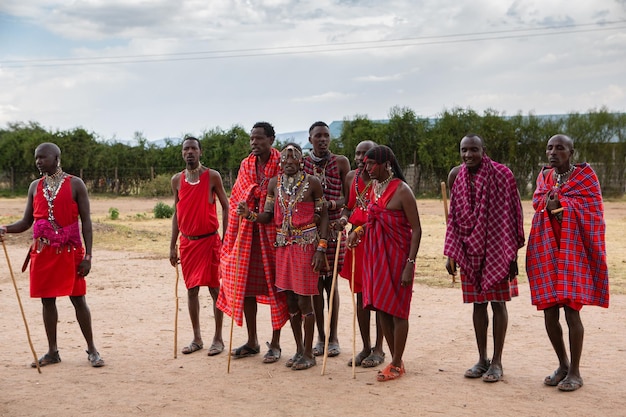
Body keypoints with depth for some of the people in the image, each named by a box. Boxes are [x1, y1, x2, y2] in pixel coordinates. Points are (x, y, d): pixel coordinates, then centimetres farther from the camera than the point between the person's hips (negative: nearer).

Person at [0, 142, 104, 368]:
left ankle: (92, 350, 12)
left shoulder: (75, 184, -2)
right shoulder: (35, 186, 10)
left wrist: (87, 256, -11)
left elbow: (86, 221, -4)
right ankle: (52, 352, 20)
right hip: (42, 253, 4)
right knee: (47, 300, 8)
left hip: (70, 252, -4)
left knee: (78, 299, 1)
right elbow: (26, 222, 11)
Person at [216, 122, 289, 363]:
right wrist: (231, 238, 9)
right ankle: (252, 342, 22)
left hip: (274, 231, -6)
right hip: (247, 230, 6)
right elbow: (236, 200, 14)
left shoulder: (282, 165, -5)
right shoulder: (246, 166, 12)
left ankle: (275, 344, 13)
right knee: (245, 285, 8)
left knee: (276, 287, 1)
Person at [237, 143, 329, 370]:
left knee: (304, 300, -2)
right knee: (291, 300, 10)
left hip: (306, 245, -4)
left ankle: (308, 353, 10)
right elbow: (268, 216, 7)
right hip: (283, 246, 5)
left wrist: (321, 248, -9)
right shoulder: (274, 183, 8)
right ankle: (299, 350, 24)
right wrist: (249, 214, -14)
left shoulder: (312, 183, -3)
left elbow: (323, 216, -2)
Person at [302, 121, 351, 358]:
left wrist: (331, 204, -19)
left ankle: (333, 338, 13)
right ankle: (320, 337, 17)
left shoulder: (341, 162, 2)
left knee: (330, 281, 2)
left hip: (333, 227, -2)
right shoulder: (302, 163, 8)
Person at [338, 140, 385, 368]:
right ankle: (365, 347, 21)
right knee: (360, 294, 9)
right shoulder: (351, 177, 9)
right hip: (357, 240, 5)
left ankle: (378, 349, 14)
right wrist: (344, 217, -3)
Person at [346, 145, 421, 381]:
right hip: (375, 255, 8)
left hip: (396, 256, -8)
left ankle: (397, 364, 13)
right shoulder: (374, 187, 9)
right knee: (381, 309, 11)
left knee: (397, 310, 1)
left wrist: (410, 264, -20)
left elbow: (416, 229, -14)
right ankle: (395, 360, 23)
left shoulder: (402, 191, -14)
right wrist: (358, 231, 2)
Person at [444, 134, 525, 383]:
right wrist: (451, 254, 8)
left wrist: (512, 252, -10)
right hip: (469, 250, 4)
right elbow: (454, 217, 9)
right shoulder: (456, 176, 4)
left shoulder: (501, 174, -10)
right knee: (478, 303, 9)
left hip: (495, 248, -4)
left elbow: (511, 214, -8)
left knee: (497, 302, 3)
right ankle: (482, 359, 20)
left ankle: (497, 362, 13)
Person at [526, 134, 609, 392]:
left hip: (573, 250, -4)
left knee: (571, 310, -7)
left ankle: (575, 371, 6)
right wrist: (551, 203, -18)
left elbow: (591, 212, -7)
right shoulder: (544, 177, 13)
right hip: (546, 250, 4)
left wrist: (560, 204, -12)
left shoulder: (585, 176, -1)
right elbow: (538, 203, 2)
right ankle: (562, 364, 23)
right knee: (549, 312, 4)